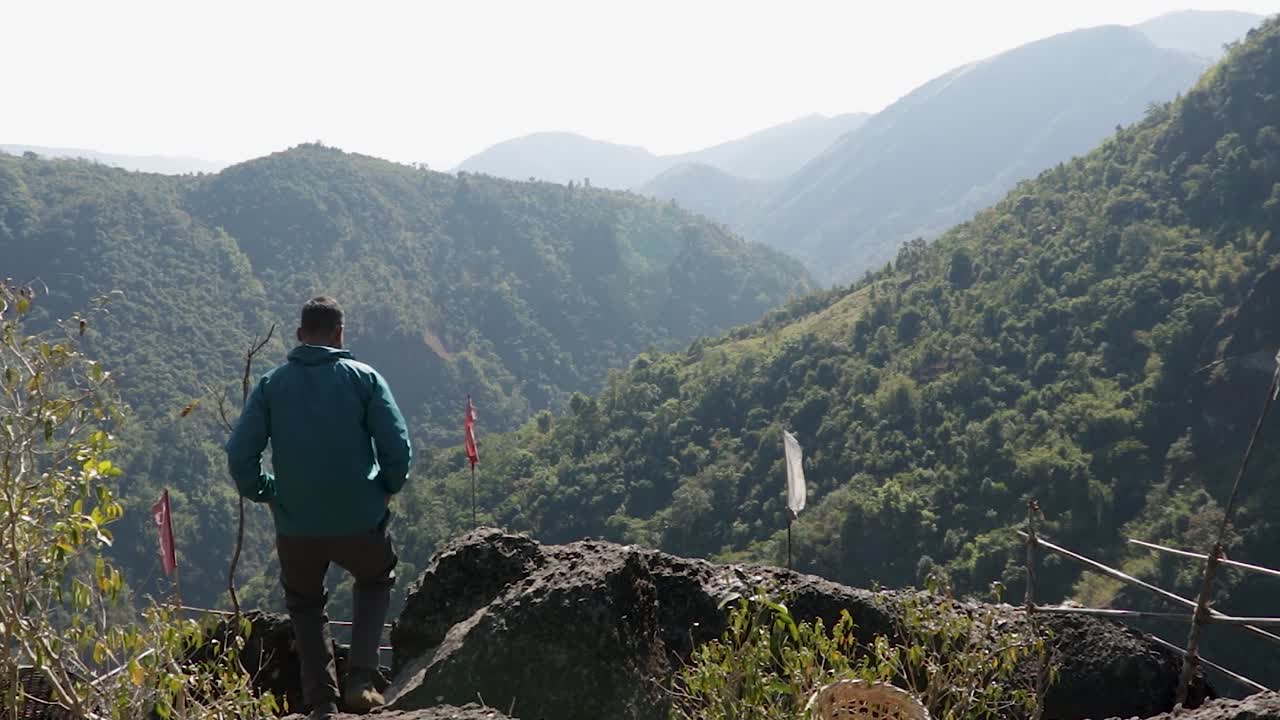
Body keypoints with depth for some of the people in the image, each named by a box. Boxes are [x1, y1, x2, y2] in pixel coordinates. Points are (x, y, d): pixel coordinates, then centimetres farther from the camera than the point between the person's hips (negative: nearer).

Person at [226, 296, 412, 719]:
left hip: (296, 526, 1)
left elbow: (239, 454, -6)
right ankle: (361, 679, 13)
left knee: (305, 606, 24)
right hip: (360, 521, -1)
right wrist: (387, 489, 7)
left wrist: (263, 494, 10)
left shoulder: (272, 384, 0)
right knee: (376, 582, 28)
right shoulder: (363, 378, -3)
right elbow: (398, 446, -10)